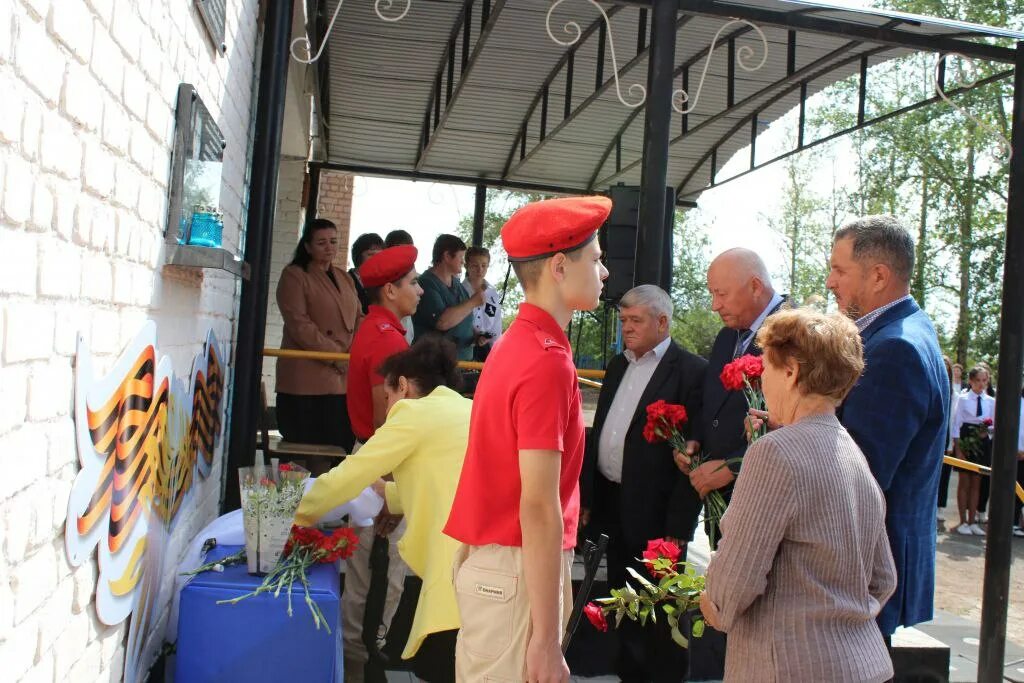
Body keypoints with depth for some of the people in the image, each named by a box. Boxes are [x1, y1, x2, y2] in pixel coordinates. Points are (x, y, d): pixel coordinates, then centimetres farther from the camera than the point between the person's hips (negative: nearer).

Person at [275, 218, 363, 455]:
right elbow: (299, 325, -11)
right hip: (307, 383, -6)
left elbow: (358, 317, 17)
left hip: (344, 381, 6)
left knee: (342, 449, 6)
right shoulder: (294, 276, -1)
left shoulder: (344, 278, 20)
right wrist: (335, 355, -16)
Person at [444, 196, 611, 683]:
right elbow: (539, 507, -21)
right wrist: (547, 640, -19)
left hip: (485, 561, 9)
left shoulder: (514, 344, 10)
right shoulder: (548, 361, -18)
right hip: (518, 570, -9)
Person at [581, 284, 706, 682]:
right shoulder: (618, 366, 11)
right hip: (613, 503, 7)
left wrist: (679, 526, -17)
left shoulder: (692, 371, -11)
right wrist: (587, 497, 10)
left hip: (656, 513, -7)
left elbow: (693, 452, -15)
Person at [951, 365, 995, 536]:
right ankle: (963, 522, 9)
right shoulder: (963, 399, -5)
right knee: (964, 482, 2)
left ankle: (972, 521, 17)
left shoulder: (991, 401, 4)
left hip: (982, 443, 3)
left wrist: (988, 431, -13)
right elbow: (956, 424, -6)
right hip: (965, 441, -3)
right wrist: (958, 449, -11)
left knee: (976, 484, 10)